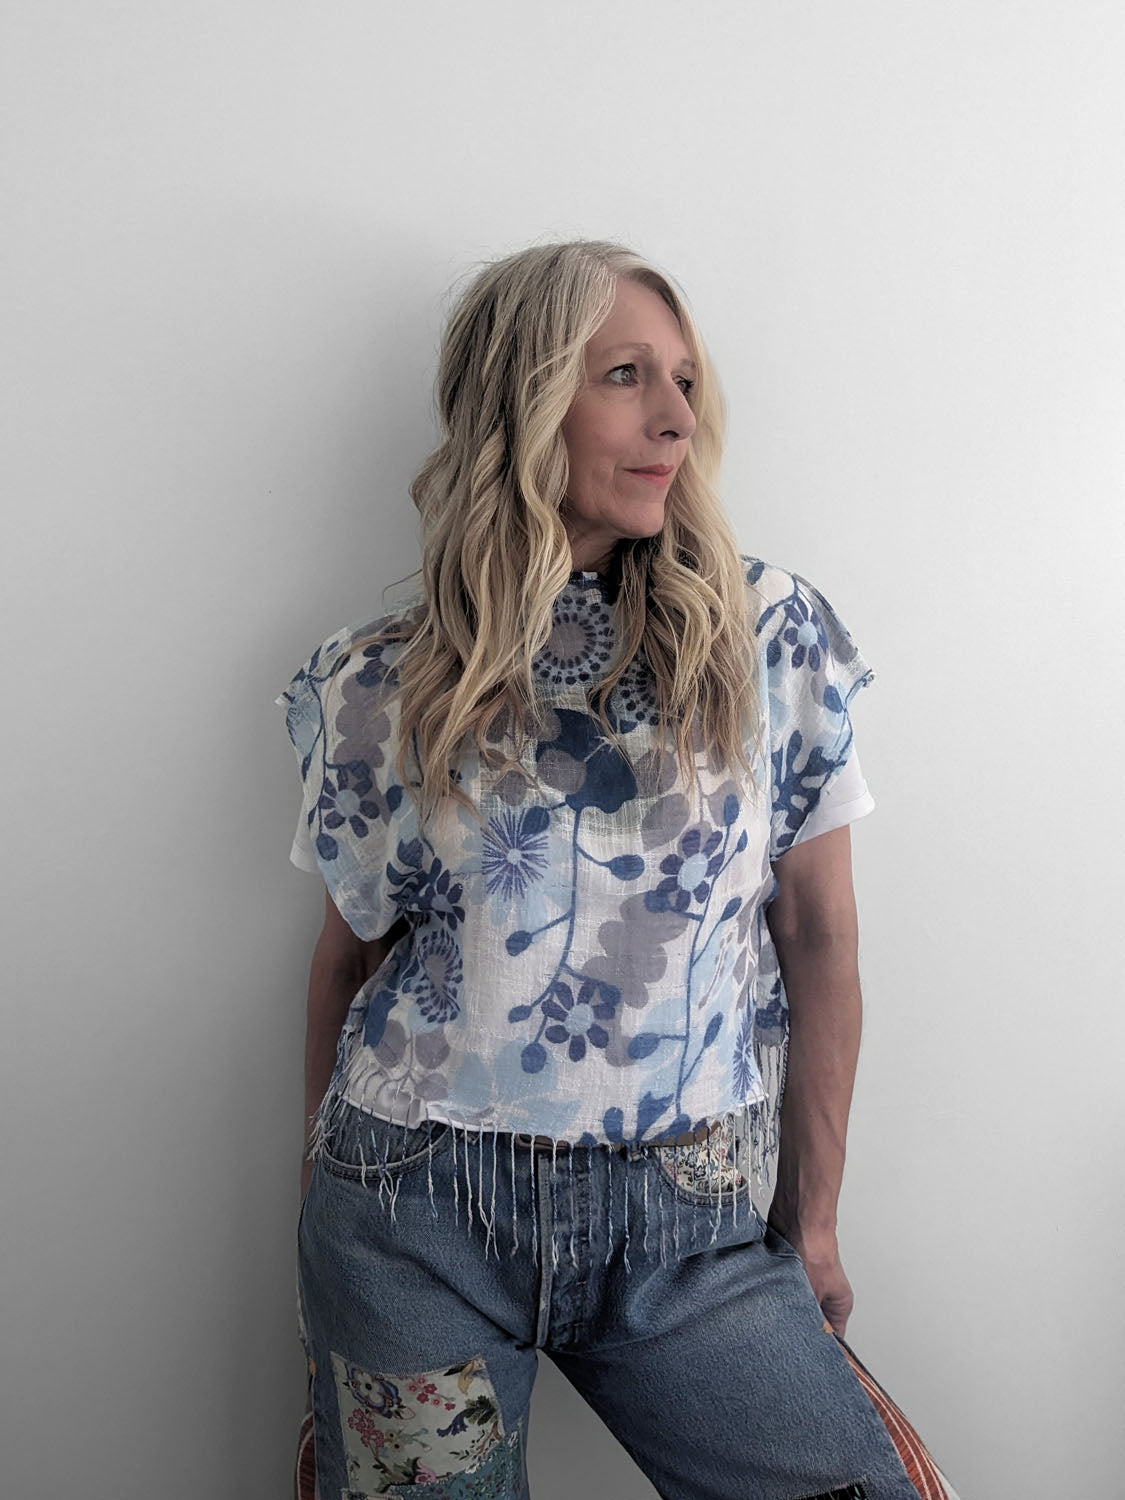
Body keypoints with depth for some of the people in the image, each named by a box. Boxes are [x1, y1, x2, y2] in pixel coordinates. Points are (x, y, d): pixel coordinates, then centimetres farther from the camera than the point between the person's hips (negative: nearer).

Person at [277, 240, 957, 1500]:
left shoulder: (771, 633, -3)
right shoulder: (380, 682, -3)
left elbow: (820, 935, 0)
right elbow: (352, 948, 7)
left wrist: (813, 1221, 4)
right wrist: (329, 1198, 14)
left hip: (691, 1218, 1)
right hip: (420, 1209, 0)